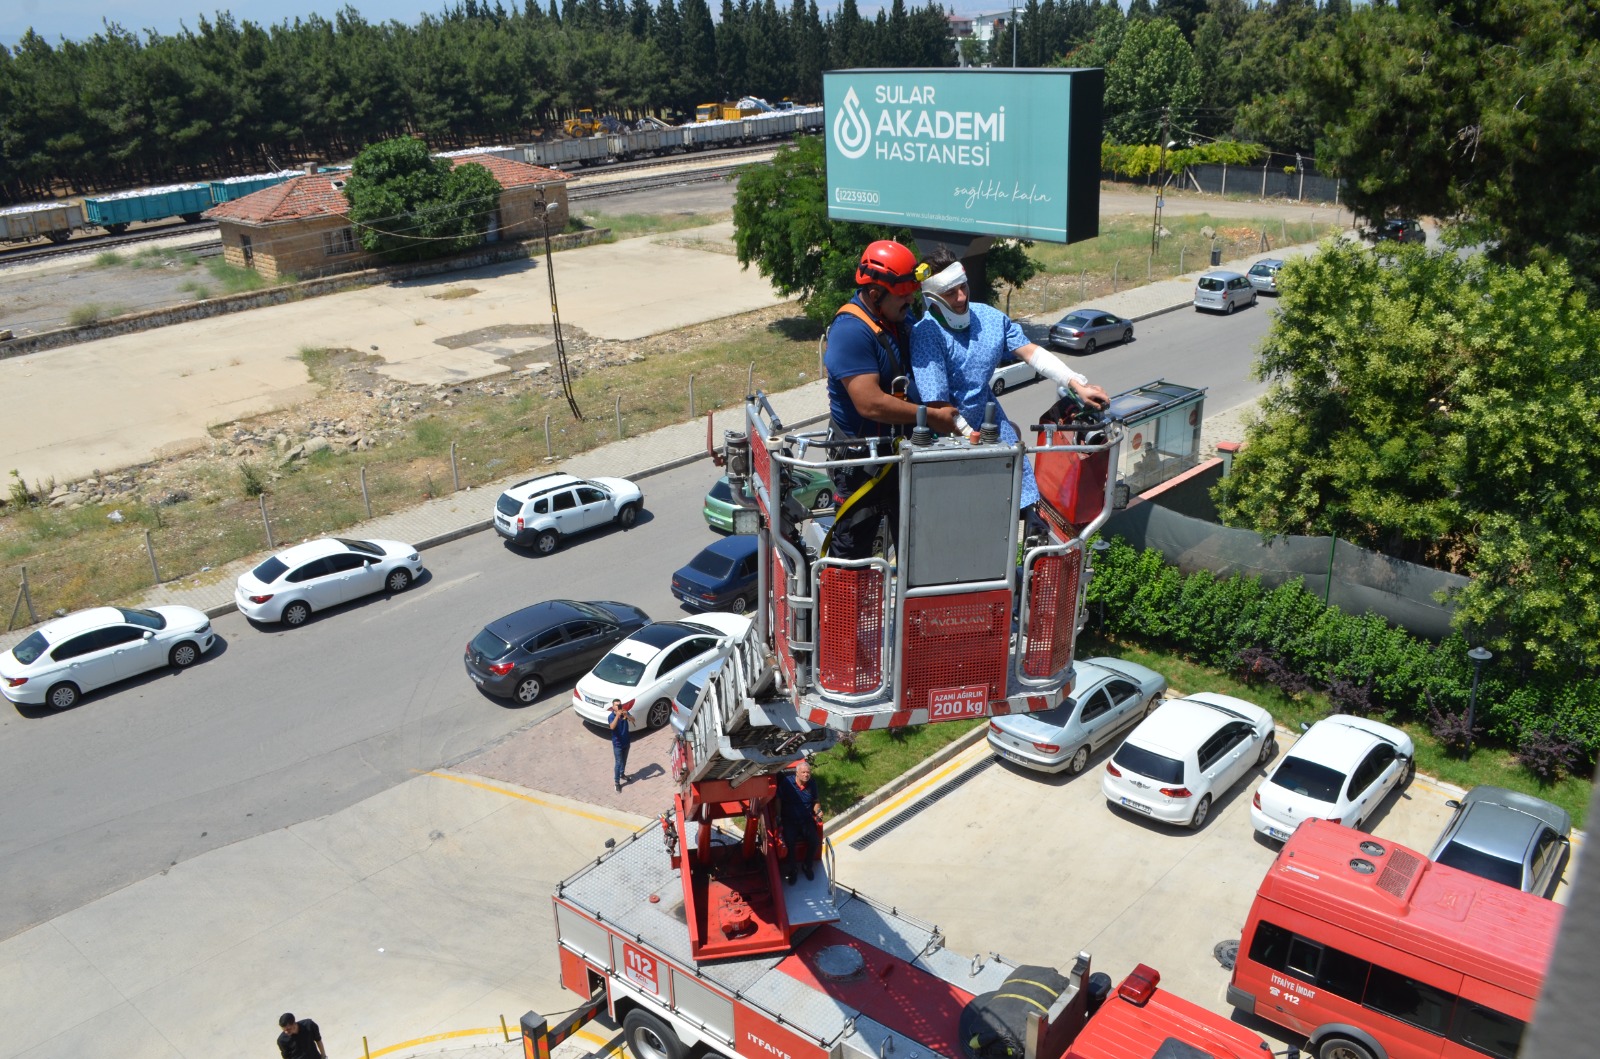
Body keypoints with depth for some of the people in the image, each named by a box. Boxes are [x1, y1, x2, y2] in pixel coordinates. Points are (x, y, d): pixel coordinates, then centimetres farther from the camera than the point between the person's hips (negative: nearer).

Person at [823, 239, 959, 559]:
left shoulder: (899, 317, 3)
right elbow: (871, 404, -31)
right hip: (861, 457, -8)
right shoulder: (851, 331, -25)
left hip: (901, 448, 9)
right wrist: (933, 417, -23)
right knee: (853, 544, 5)